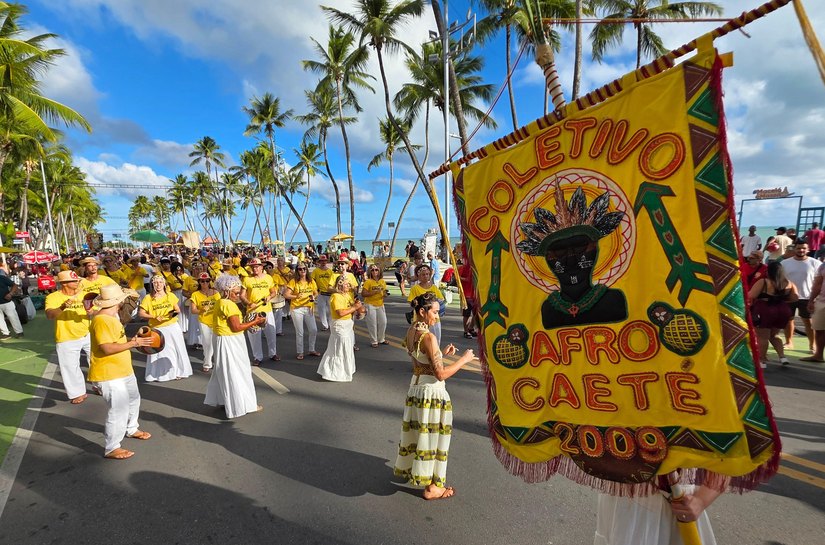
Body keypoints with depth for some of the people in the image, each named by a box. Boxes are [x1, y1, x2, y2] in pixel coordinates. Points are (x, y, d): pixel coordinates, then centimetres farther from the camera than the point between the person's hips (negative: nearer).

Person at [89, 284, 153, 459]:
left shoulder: (111, 317, 9)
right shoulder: (101, 321, -24)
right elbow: (107, 348, -29)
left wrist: (134, 339, 6)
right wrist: (133, 343, -24)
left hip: (123, 370, 11)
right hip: (109, 375, -11)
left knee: (133, 400, 26)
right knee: (119, 409, -7)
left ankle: (131, 429, 47)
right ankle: (111, 448, 8)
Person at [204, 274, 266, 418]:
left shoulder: (220, 302, 10)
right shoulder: (229, 304, -20)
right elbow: (236, 327, -22)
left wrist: (250, 323, 6)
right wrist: (255, 322, -14)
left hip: (223, 340, 10)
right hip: (230, 342, -10)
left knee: (224, 371, 20)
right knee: (236, 373, -2)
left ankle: (221, 399, 33)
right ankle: (243, 404, 7)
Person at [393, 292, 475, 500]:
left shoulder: (411, 331, 3)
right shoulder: (428, 337, -24)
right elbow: (441, 374, -24)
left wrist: (442, 353, 11)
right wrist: (464, 359, -14)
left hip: (415, 387, 8)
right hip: (432, 392, -8)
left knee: (418, 432, 24)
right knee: (432, 436, 7)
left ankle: (411, 469, 44)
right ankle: (432, 487, 22)